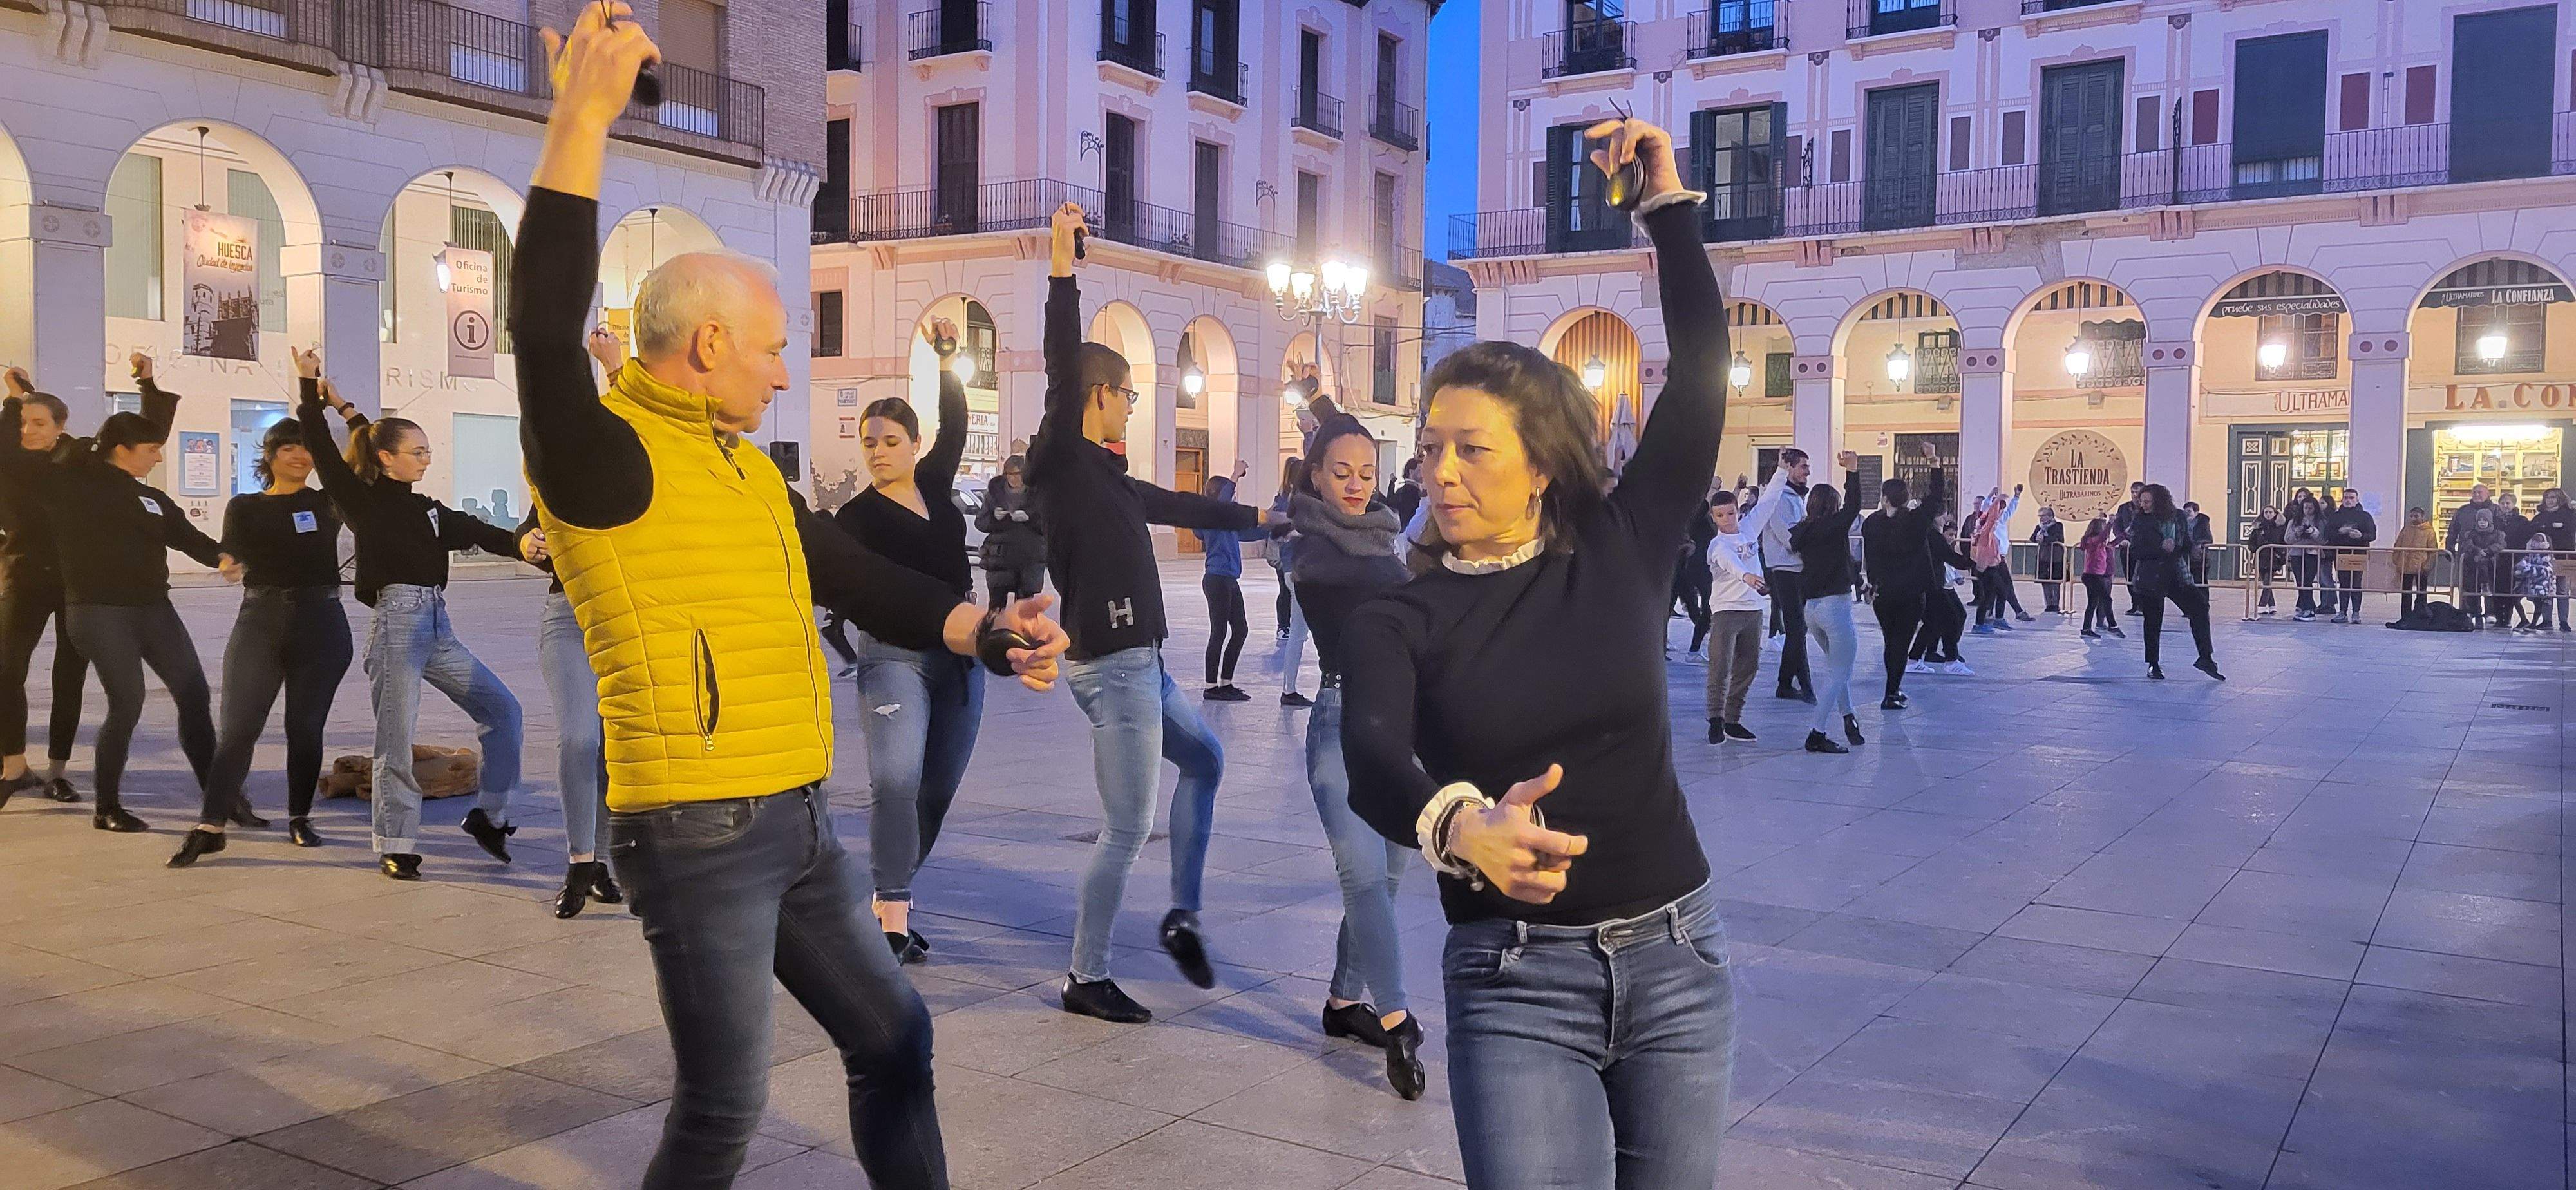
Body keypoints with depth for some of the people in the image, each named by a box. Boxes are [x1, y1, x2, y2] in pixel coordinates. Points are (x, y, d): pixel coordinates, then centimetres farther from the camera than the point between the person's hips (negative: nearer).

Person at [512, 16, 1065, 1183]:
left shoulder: (750, 471, 13)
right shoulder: (606, 455, -12)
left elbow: (859, 582, 16)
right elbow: (544, 327, -30)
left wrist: (983, 629, 2)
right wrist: (583, 115, -30)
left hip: (797, 823, 9)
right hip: (698, 834, -8)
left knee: (891, 1033, 17)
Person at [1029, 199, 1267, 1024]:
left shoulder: (1101, 474, 13)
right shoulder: (1064, 460, -12)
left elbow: (1173, 506, 28)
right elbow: (1063, 367, -26)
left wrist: (1255, 516, 41)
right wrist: (1062, 264, -31)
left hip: (1136, 663, 10)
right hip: (1112, 668, -10)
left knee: (1204, 760, 26)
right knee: (1127, 830, -2)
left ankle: (1183, 917, 29)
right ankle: (1086, 980, 12)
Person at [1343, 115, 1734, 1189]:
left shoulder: (1620, 553, 0)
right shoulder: (1399, 619, -5)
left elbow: (1700, 373, -4)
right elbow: (1370, 766, -25)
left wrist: (1668, 202, -5)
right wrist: (1456, 824, -46)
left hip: (1676, 955, 2)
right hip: (1515, 980, -2)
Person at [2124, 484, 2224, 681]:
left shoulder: (2180, 517, 2)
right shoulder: (2139, 521, -3)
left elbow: (2188, 545, 8)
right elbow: (2136, 551, -9)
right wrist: (2161, 549, -19)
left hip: (2178, 576, 2)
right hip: (2151, 579, -2)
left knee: (2200, 606, -10)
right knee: (2153, 621, 3)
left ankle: (2206, 659, -4)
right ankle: (2153, 665, 17)